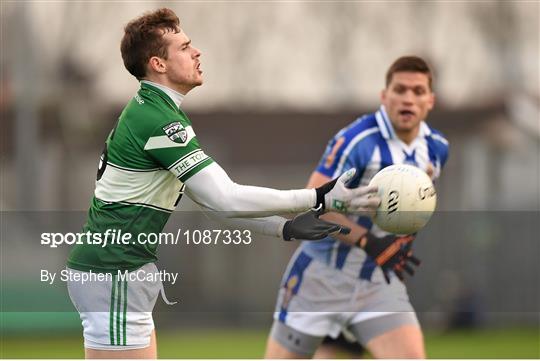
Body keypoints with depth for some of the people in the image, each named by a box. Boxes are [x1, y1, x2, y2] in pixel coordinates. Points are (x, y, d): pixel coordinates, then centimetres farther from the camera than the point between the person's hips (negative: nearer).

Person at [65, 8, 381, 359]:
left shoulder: (151, 109, 14)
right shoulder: (158, 120, -19)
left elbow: (210, 195, 17)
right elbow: (226, 199, -22)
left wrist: (284, 227, 9)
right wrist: (318, 199, -19)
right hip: (114, 274, -10)